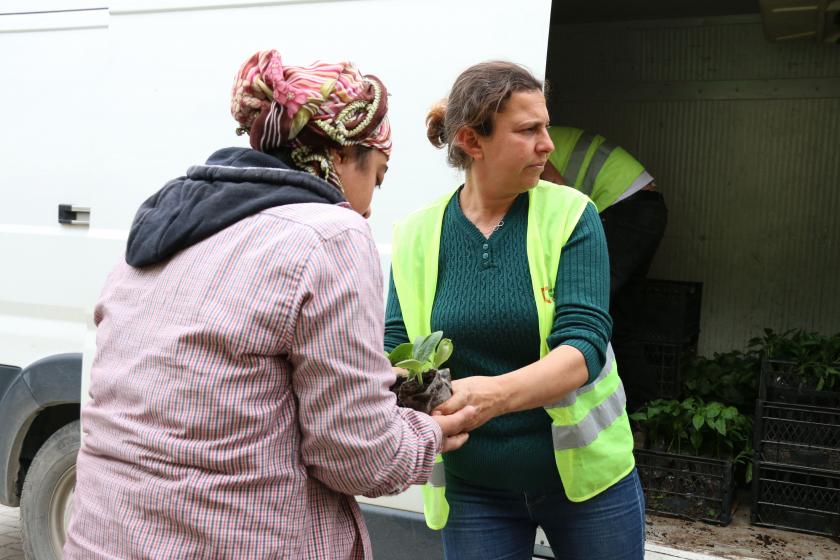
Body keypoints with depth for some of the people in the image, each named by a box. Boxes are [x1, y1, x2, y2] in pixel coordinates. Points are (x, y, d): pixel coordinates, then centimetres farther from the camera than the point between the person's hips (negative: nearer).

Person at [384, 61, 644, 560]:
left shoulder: (570, 216, -9)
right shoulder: (418, 236, -5)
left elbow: (584, 347, -19)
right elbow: (395, 350, -5)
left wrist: (497, 394, -37)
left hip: (584, 471, 0)